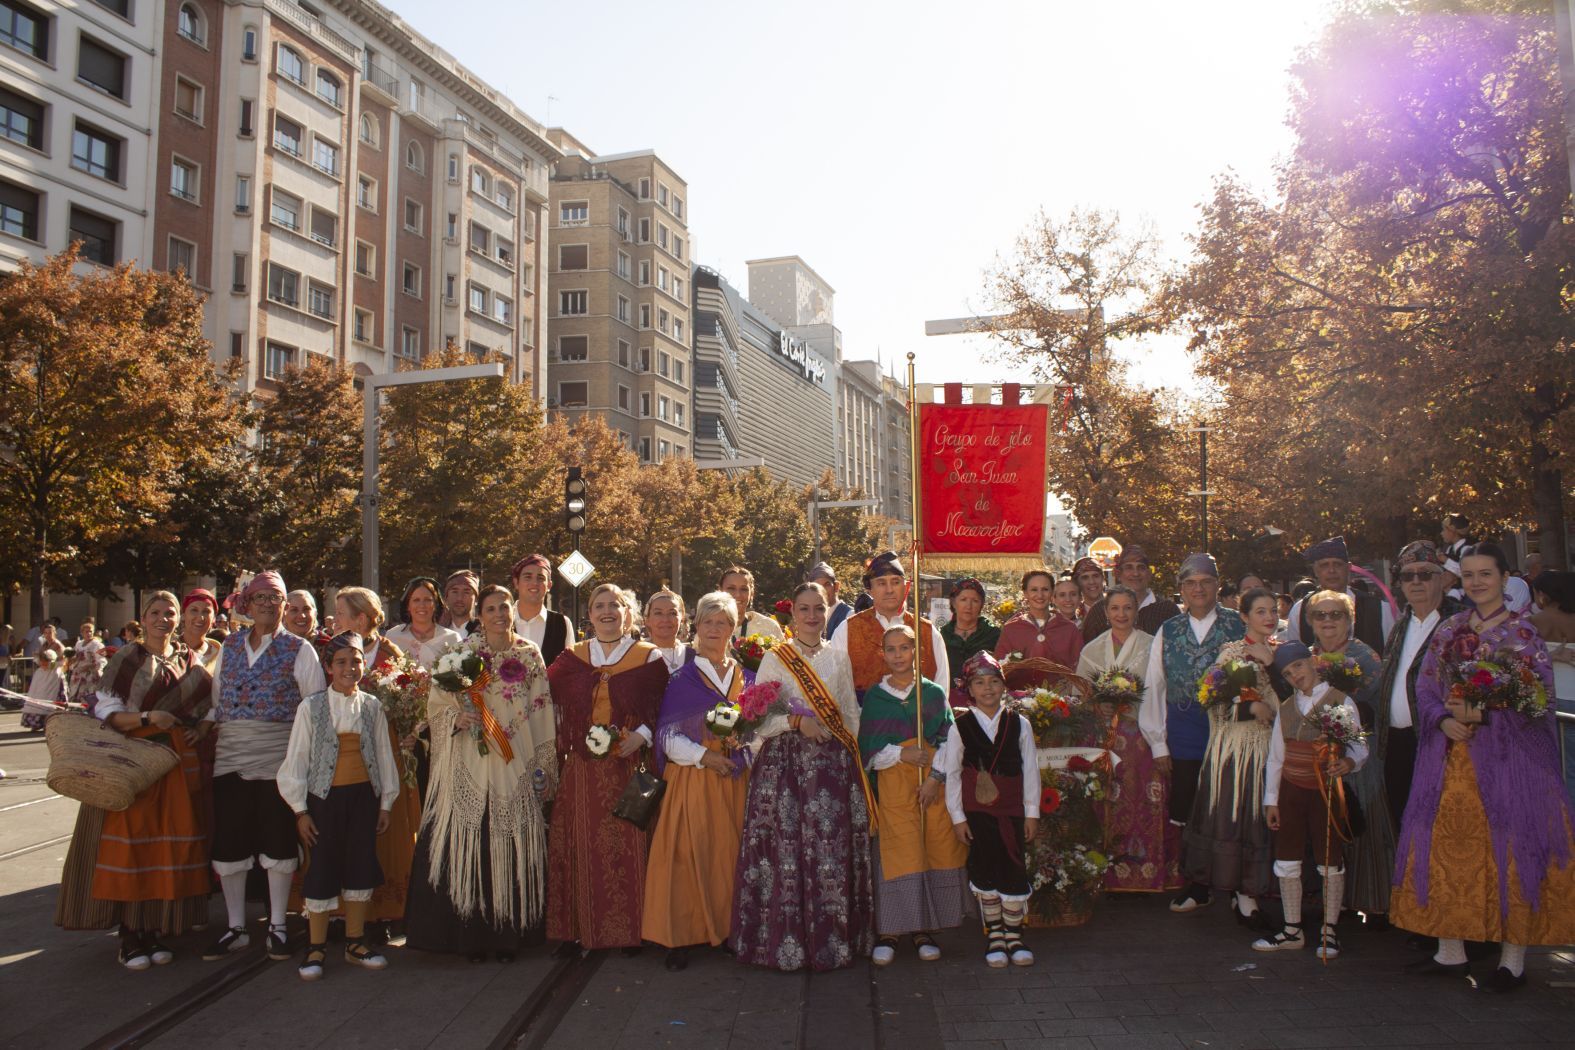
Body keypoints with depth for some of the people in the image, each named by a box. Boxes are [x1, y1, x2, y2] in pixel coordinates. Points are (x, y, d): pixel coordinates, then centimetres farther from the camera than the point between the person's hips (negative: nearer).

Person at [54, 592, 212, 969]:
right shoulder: (127, 658, 1)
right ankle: (130, 933, 1)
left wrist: (200, 727, 2)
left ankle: (157, 929, 11)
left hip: (177, 763, 3)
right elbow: (107, 713, -4)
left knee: (172, 844, 0)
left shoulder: (189, 660, 13)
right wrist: (148, 718, -20)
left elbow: (203, 707, 23)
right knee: (130, 843, -7)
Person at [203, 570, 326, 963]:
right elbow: (217, 699, 17)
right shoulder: (229, 646, 12)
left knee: (278, 841, 2)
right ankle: (235, 928, 19)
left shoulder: (298, 649, 1)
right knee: (229, 841, 6)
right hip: (230, 754, 3)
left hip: (279, 756, -3)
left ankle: (277, 927, 15)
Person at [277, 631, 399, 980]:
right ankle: (316, 948, 15)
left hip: (363, 795, 3)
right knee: (322, 871, 2)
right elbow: (296, 760, -2)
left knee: (361, 869, 8)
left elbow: (384, 756, 9)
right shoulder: (311, 707, -3)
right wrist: (300, 810, -4)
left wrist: (385, 803, 8)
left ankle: (355, 943, 22)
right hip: (325, 797, -3)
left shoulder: (372, 707, 4)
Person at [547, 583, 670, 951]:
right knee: (582, 846, 3)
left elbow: (662, 706, 0)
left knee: (627, 846, -2)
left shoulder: (648, 658, 4)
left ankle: (629, 930, 7)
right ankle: (581, 928, 12)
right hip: (582, 767, 2)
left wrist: (642, 734, -14)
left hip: (628, 765, -2)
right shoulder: (572, 658, 12)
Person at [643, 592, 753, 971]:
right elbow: (667, 736, -3)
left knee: (731, 853, 3)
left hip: (736, 780, 3)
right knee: (690, 853, -6)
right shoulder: (681, 679, 2)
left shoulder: (747, 678, 11)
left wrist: (744, 751, -8)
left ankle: (729, 931, 14)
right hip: (693, 780, -3)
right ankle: (682, 937, 1)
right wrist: (704, 756, -15)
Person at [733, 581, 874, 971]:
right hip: (785, 764, -2)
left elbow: (851, 713, 15)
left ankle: (834, 939, 12)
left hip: (834, 766, 3)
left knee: (834, 852, 0)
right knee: (787, 852, -5)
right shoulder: (774, 660, 3)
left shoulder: (839, 659, 12)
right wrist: (796, 721, -14)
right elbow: (757, 720, -1)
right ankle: (787, 943, 6)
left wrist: (849, 755, 4)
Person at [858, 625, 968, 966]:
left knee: (936, 850, -2)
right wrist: (901, 753, -10)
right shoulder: (873, 696, 7)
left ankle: (924, 930, 10)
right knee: (898, 854, -8)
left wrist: (935, 778, -9)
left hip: (934, 782, 1)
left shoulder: (934, 693, 8)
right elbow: (867, 749, 4)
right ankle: (889, 931, 1)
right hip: (892, 784, -1)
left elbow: (948, 740, 2)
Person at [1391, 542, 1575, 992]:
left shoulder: (1523, 633, -1)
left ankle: (1513, 960, 8)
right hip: (1452, 755, 4)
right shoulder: (1448, 631, 11)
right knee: (1447, 846, 5)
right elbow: (1425, 687, 9)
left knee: (1508, 847, -3)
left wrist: (1485, 713, -19)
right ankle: (1451, 951, 15)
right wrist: (1444, 719, -10)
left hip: (1508, 754, -4)